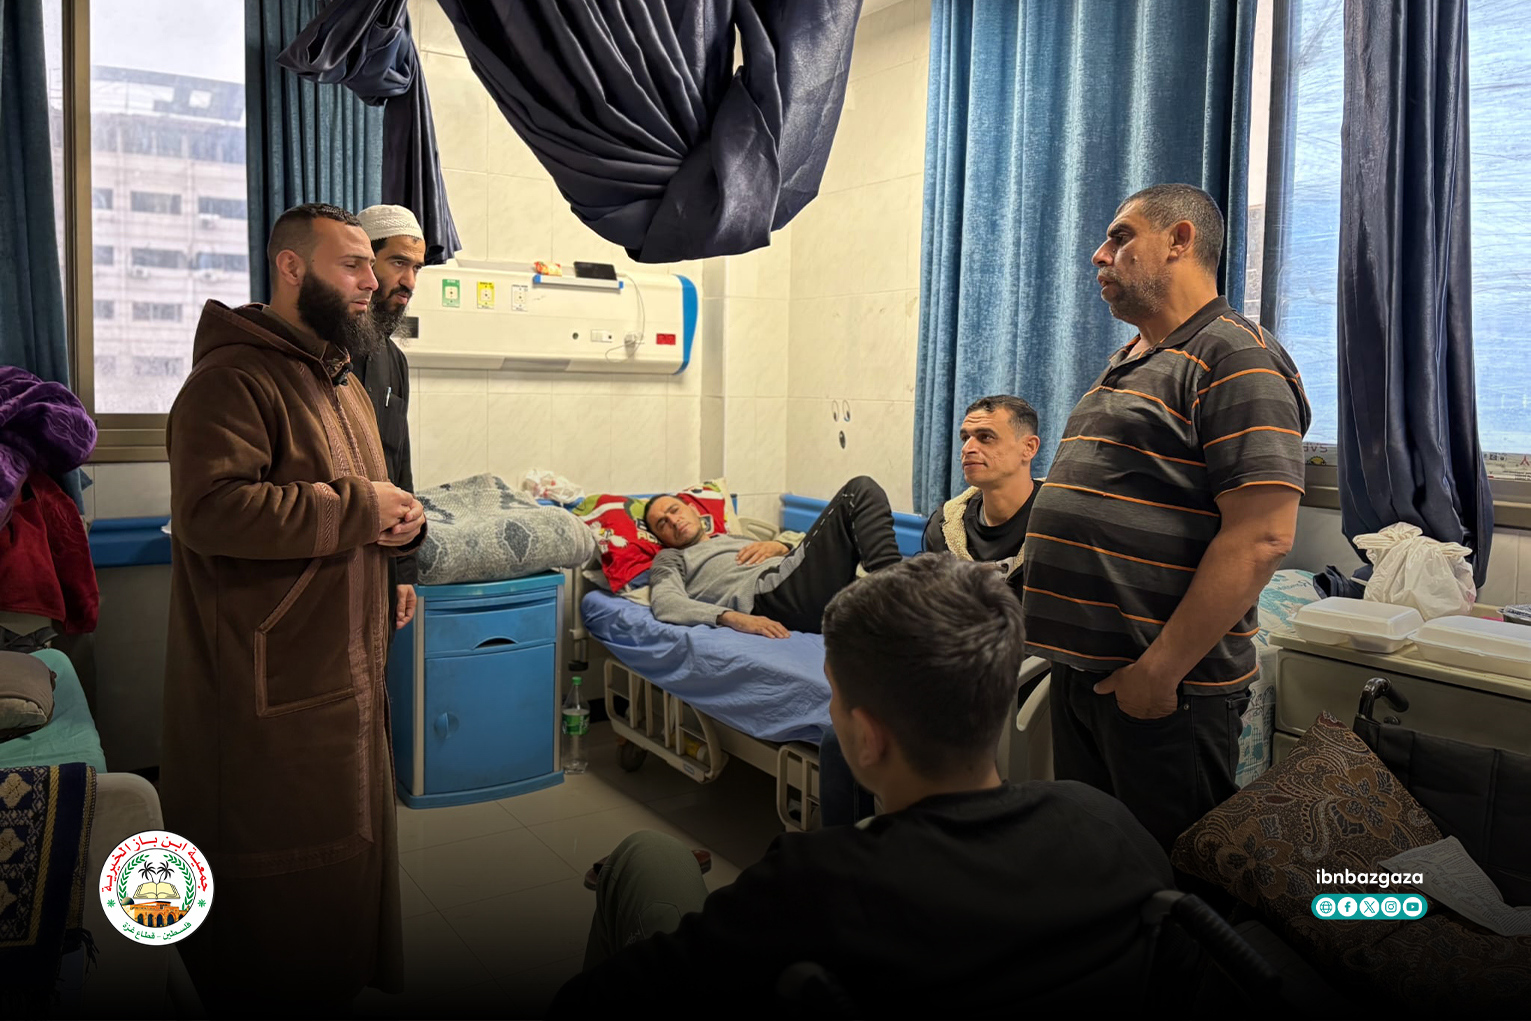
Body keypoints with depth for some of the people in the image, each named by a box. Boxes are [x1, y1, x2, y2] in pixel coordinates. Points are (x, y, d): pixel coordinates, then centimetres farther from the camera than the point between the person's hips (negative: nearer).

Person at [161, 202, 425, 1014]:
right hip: (270, 695, -9)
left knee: (345, 862, 20)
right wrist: (359, 506, -21)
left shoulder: (344, 384, 17)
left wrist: (402, 521, 1)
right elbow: (212, 507, -28)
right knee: (274, 895, 3)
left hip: (346, 676, 9)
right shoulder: (233, 377, -14)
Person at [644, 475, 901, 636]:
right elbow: (665, 603, 0)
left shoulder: (736, 538, 41)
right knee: (859, 492, -13)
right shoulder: (670, 559, 24)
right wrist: (734, 618, -19)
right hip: (770, 595, -7)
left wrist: (778, 547, 9)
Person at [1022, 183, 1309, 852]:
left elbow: (1262, 535, -21)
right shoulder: (1127, 366, 18)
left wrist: (1160, 670, -21)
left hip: (1163, 686, -8)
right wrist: (1070, 654, 16)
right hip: (1081, 671, 9)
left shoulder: (1235, 356, -12)